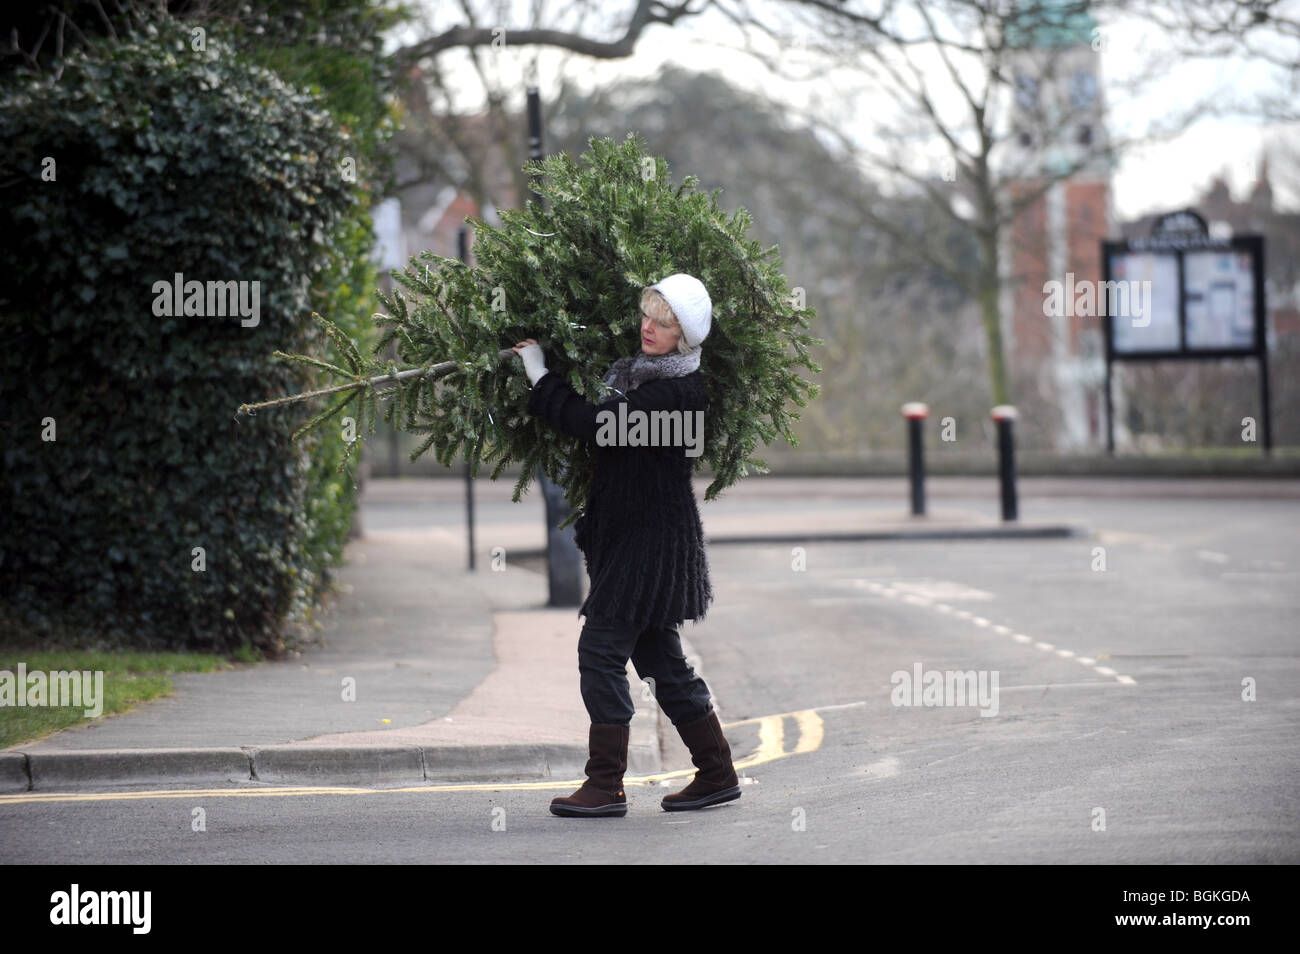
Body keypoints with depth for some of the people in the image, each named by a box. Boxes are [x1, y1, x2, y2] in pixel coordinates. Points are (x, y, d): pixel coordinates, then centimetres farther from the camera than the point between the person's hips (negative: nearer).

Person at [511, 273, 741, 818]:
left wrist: (540, 378, -17)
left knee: (601, 648, -9)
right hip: (626, 531, 10)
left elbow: (599, 425, -24)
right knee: (659, 656, 13)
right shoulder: (636, 371, 10)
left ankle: (605, 787, -6)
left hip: (652, 538, -10)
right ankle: (717, 774, 19)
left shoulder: (679, 392, -19)